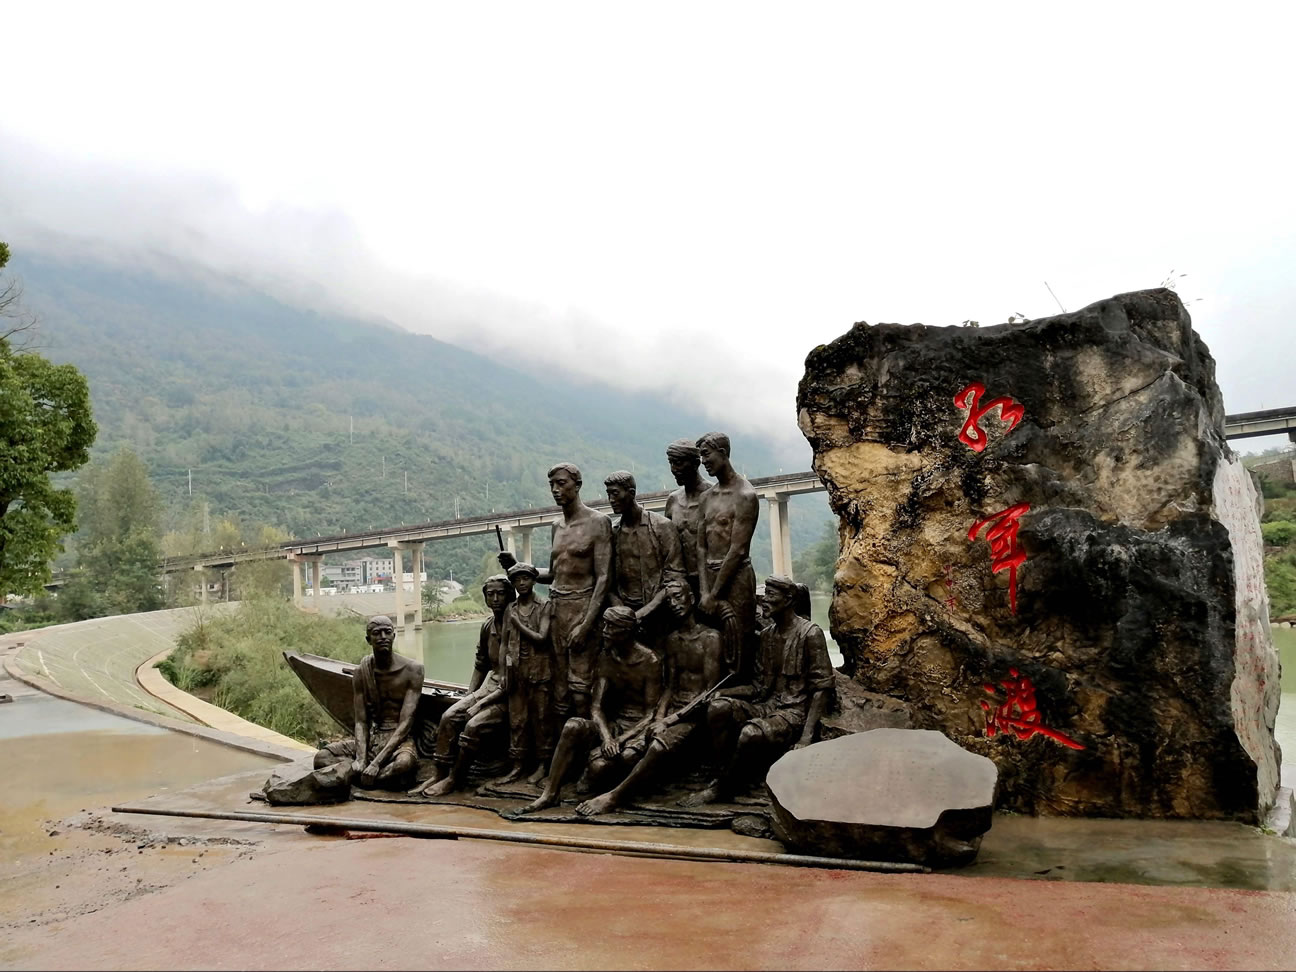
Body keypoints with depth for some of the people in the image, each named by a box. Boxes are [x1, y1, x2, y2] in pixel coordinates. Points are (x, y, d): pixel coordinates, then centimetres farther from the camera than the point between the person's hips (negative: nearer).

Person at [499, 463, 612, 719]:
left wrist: (586, 624, -18)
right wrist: (517, 567, 10)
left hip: (582, 608, -6)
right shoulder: (557, 527, 17)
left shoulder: (598, 523, -4)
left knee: (580, 687, -10)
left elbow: (603, 578, -10)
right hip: (554, 608, 6)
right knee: (558, 687, 4)